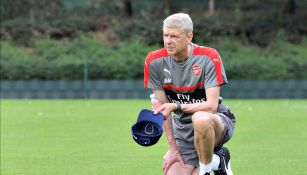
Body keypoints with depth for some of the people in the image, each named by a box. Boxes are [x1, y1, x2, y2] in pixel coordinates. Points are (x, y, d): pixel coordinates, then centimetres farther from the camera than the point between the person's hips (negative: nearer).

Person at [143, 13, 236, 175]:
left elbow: (211, 105, -24)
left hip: (216, 121, -4)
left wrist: (177, 106, -36)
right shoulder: (154, 61, -9)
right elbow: (162, 108, -3)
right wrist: (172, 148, -6)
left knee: (200, 119, -40)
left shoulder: (208, 57, -19)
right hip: (182, 130, 4)